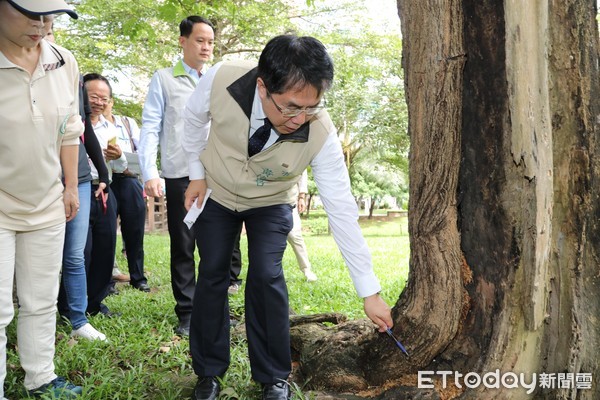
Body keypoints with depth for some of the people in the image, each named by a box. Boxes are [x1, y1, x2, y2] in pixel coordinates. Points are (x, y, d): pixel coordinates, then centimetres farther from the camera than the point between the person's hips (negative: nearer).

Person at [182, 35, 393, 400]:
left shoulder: (321, 134, -36)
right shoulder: (221, 80, -34)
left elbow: (342, 211, -30)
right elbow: (196, 118, -9)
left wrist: (370, 291, -27)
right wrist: (198, 173, -4)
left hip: (271, 204, -1)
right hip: (216, 193, 1)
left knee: (267, 278, -14)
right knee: (212, 275, -1)